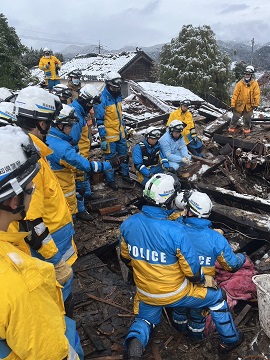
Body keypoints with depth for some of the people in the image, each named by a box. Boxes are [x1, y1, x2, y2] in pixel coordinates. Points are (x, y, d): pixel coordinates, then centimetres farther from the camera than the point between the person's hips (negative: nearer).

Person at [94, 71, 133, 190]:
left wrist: (124, 129, 21)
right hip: (109, 135, -7)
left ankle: (125, 174, 36)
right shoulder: (102, 99, -16)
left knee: (124, 155, 18)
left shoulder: (117, 96, 8)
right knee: (110, 158, 4)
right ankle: (110, 180, 19)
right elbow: (99, 120, -17)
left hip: (120, 134, 7)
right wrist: (103, 138, -18)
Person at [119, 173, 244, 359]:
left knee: (144, 320, 35)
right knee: (215, 297, 23)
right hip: (175, 293, -4)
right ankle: (230, 339, 40)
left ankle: (135, 341, 5)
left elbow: (125, 257, 0)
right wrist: (200, 281, 4)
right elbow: (192, 270, -20)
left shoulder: (128, 224, -17)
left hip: (145, 293, 4)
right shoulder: (175, 231, -33)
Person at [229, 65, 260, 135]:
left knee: (247, 119, 12)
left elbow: (257, 94, -2)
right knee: (235, 117, 7)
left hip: (249, 105, 1)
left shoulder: (255, 84, -6)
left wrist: (256, 104, -5)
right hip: (239, 104, -1)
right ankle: (232, 128, 21)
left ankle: (247, 129, 29)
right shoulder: (240, 83, -8)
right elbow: (235, 94, -7)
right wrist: (233, 104, -9)